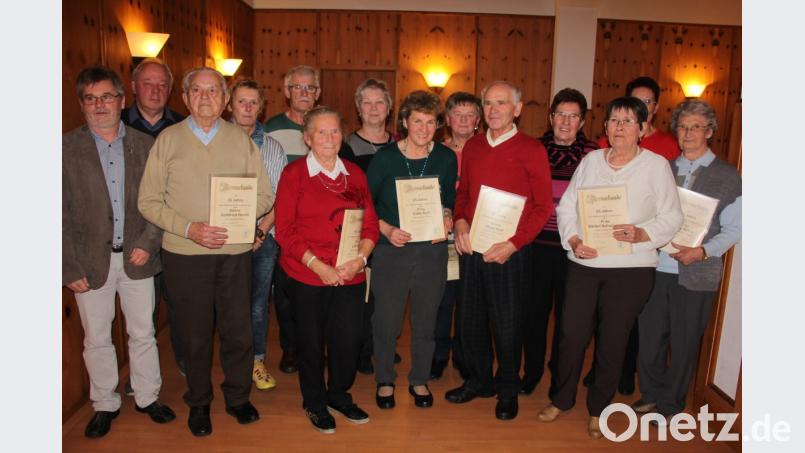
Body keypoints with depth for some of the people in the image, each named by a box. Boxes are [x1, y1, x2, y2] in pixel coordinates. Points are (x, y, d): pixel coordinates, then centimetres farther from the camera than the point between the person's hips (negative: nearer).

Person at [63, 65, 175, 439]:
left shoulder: (145, 145, 2)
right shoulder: (66, 148, -3)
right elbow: (61, 215, -4)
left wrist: (148, 244, -8)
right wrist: (69, 268, -7)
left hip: (137, 257, 1)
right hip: (90, 261, -1)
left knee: (143, 334, 12)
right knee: (96, 339, 12)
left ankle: (147, 397, 30)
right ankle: (104, 404, 31)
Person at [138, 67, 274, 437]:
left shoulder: (241, 140, 4)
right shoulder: (168, 139, 0)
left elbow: (265, 194, 4)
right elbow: (148, 201, -2)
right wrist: (189, 228, -15)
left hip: (235, 250, 1)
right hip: (183, 253, -1)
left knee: (238, 330, 9)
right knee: (194, 334, 11)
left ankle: (237, 397, 31)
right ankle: (199, 403, 32)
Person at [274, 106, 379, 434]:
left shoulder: (354, 173, 9)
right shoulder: (294, 173, -3)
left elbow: (370, 224, 8)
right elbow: (285, 230, -7)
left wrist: (360, 259, -9)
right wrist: (318, 266, -14)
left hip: (350, 277, 3)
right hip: (307, 276, -3)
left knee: (348, 339, 6)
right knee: (311, 341, 9)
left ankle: (339, 394, 33)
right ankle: (314, 402, 33)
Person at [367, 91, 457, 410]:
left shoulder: (446, 158, 1)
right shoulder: (385, 157, -6)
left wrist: (447, 220, -9)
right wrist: (386, 229, -15)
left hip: (432, 250, 2)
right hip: (391, 249, -2)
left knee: (425, 320, 14)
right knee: (386, 321, 6)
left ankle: (419, 380, 35)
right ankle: (385, 381, 30)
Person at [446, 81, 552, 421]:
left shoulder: (531, 150, -7)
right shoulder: (472, 147, 8)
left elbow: (543, 206, -8)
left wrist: (513, 245, -16)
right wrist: (460, 222, -2)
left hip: (509, 252, -4)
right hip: (470, 248, 5)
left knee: (507, 325, 7)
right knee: (470, 319, 14)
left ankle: (508, 390, 29)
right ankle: (479, 380, 36)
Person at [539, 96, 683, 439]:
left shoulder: (657, 164, -1)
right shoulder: (591, 160, 7)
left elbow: (672, 217, -3)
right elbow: (567, 206, 6)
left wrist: (641, 234, -21)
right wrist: (574, 240, -10)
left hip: (631, 269, -2)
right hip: (583, 264, 2)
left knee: (612, 341, 9)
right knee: (572, 334, 7)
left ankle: (597, 409, 30)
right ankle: (562, 399, 30)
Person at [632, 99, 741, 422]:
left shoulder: (728, 176, 2)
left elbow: (733, 230, -2)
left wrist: (703, 251, -16)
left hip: (697, 274, -2)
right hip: (656, 268, 3)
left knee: (684, 342, 8)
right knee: (650, 334, 8)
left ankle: (672, 403, 26)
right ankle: (651, 393, 30)